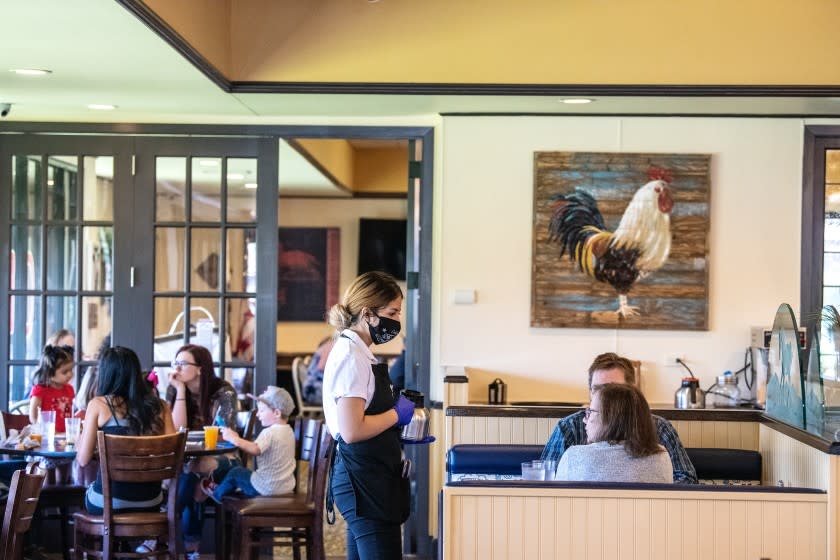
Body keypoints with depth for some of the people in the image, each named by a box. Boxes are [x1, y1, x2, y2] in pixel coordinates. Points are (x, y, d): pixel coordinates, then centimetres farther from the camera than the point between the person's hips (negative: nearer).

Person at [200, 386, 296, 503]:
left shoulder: (269, 432, -21)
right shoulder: (289, 431, 8)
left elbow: (255, 450, -38)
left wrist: (234, 439, -34)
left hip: (266, 488, -8)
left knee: (235, 472, 14)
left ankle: (218, 494, 39)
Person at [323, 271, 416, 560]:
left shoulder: (357, 353, 13)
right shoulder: (351, 358, -17)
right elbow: (352, 431, -24)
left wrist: (401, 433, 13)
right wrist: (396, 414, -12)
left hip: (365, 480, 10)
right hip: (364, 481, -10)